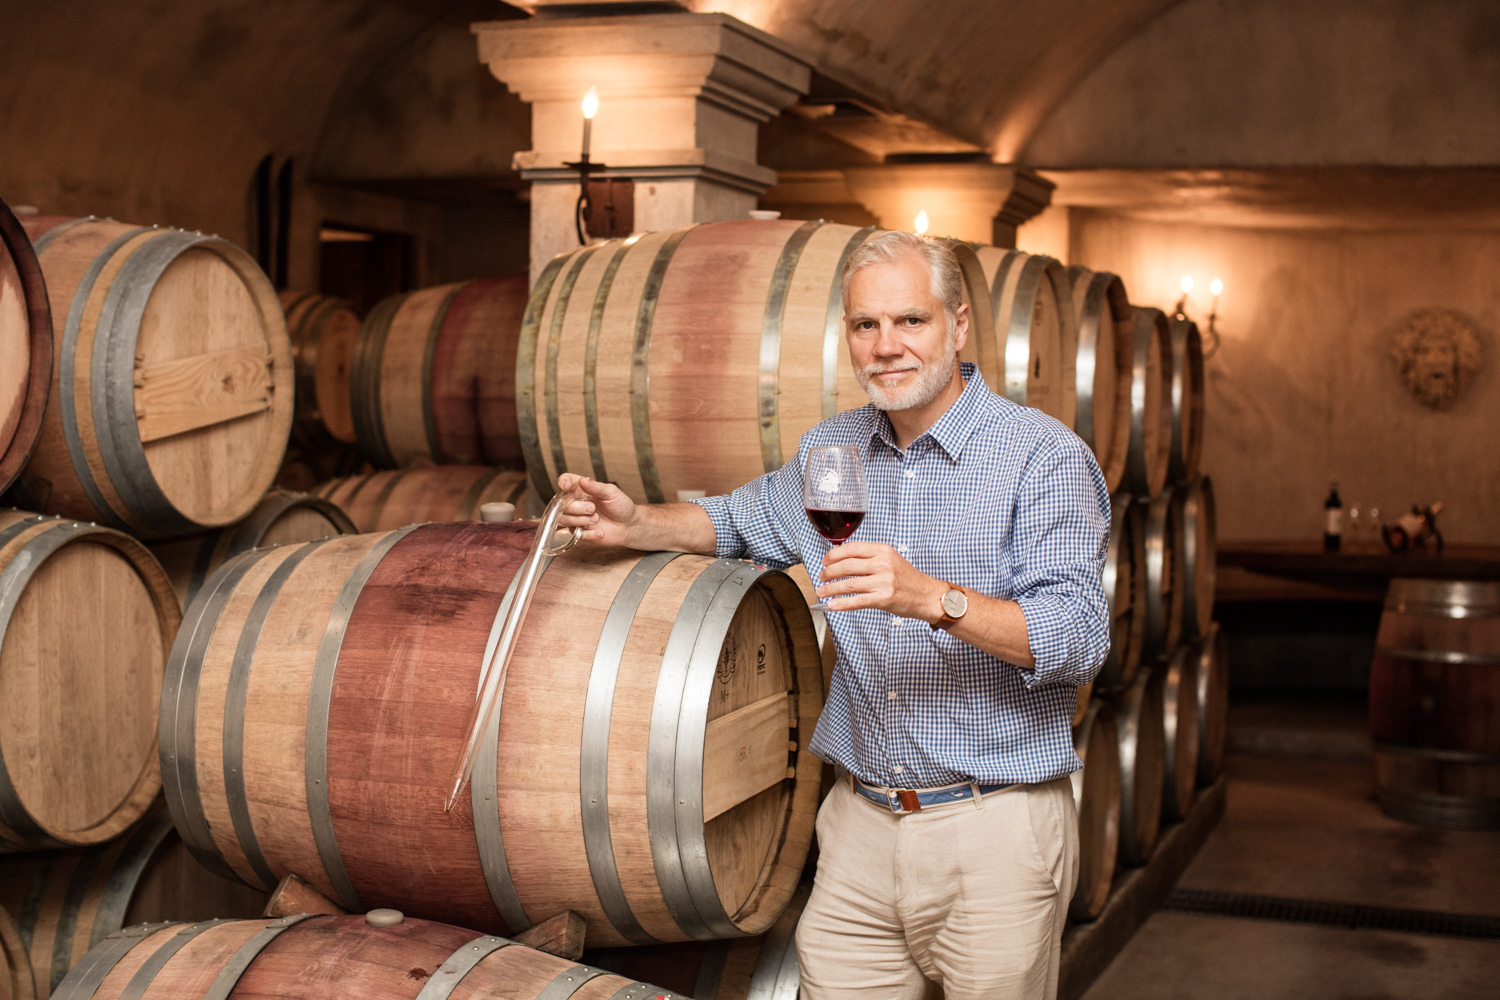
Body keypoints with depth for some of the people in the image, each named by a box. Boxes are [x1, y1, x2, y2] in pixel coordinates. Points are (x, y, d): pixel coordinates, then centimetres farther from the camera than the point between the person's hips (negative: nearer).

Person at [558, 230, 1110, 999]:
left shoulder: (1045, 458, -10)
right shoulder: (830, 449, 10)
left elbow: (1077, 640, -18)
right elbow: (739, 519, 29)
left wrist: (935, 598, -33)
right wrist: (637, 523, 10)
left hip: (995, 829, -5)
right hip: (861, 824, 5)